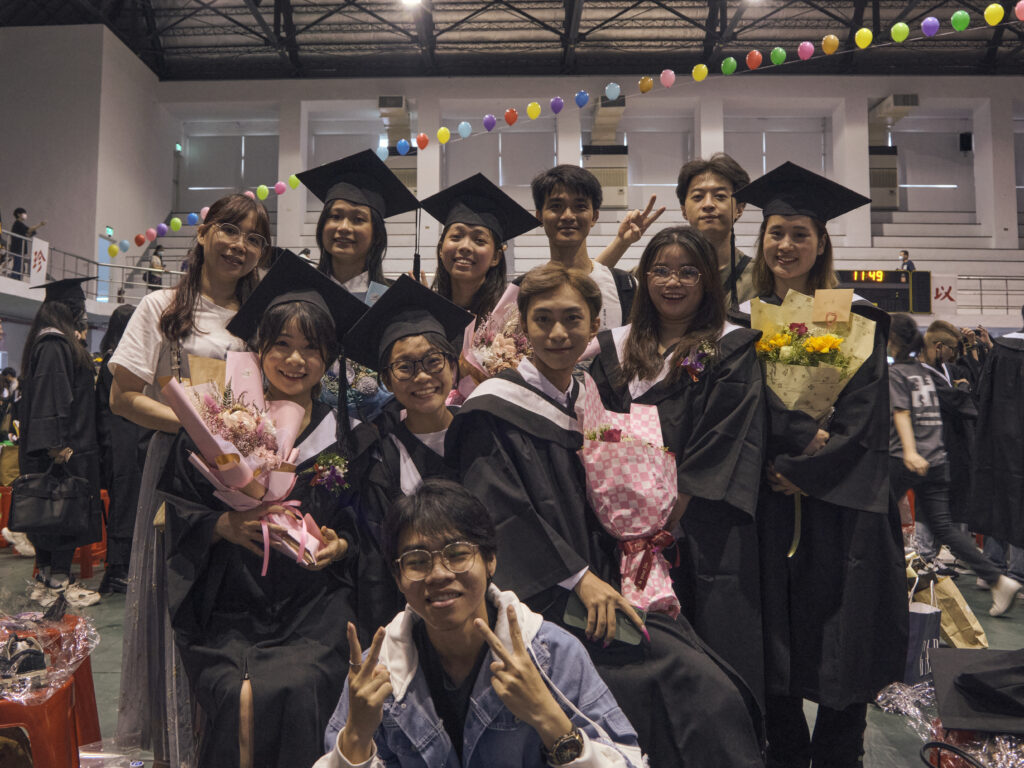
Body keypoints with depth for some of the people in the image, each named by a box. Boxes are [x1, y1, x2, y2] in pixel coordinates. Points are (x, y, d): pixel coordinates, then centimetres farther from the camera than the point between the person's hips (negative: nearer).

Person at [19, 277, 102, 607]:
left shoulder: (61, 345, 15)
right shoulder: (54, 347, -15)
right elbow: (49, 398, -21)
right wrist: (58, 446, -24)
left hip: (63, 446, 10)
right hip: (65, 450, -10)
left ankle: (47, 578, 21)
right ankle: (58, 582, 5)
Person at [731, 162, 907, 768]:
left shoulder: (855, 320, 3)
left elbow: (864, 413, -5)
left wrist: (805, 471, -13)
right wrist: (805, 437, -14)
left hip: (840, 502, -1)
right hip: (769, 502, 1)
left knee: (840, 628, 5)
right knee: (776, 631, 7)